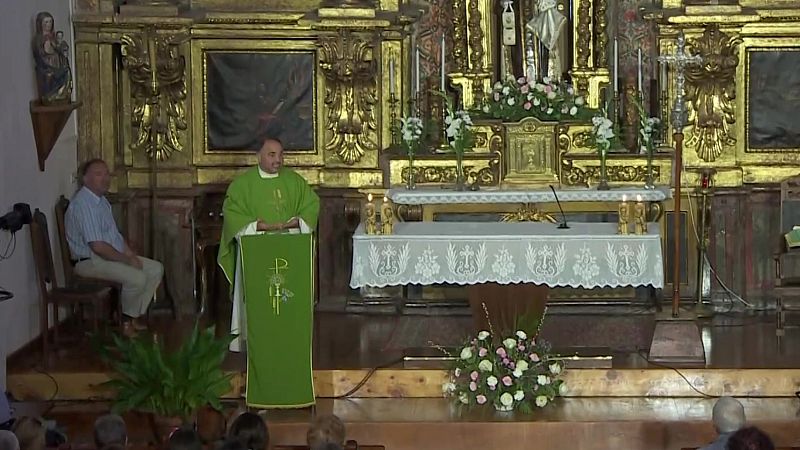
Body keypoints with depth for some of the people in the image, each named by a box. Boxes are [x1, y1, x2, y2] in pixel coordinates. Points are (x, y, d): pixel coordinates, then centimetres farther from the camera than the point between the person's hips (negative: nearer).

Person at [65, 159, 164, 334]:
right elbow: (98, 246, -26)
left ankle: (134, 316, 6)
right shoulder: (83, 204, -20)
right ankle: (127, 319, -4)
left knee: (156, 269, 3)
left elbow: (115, 234, 22)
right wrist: (127, 260, -17)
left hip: (113, 257, 11)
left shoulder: (101, 200, 14)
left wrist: (131, 254, 5)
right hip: (90, 261, -11)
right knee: (137, 278, -28)